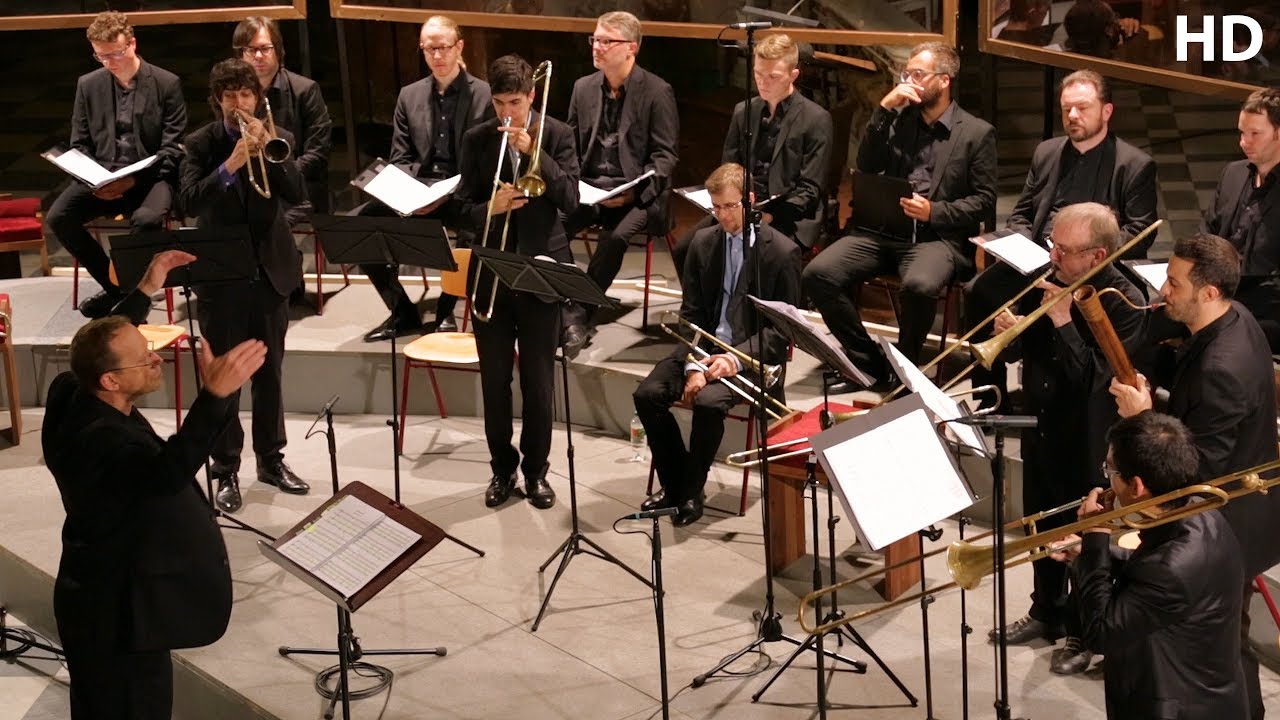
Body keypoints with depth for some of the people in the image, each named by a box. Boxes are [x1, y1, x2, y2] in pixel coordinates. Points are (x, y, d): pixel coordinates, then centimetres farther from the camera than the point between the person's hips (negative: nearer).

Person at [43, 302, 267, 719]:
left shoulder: (71, 394, -6)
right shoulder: (99, 439, -36)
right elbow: (168, 473, -54)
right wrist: (216, 394, -61)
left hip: (105, 598, 10)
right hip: (118, 613, -10)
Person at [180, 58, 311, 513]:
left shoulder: (278, 139, 3)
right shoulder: (201, 143, -3)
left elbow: (298, 194, -9)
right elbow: (189, 201, -16)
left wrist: (267, 150, -20)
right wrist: (231, 164, -27)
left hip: (271, 270, 2)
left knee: (269, 372, 12)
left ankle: (271, 459, 25)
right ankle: (226, 470, 10)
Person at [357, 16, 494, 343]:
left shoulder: (485, 95, -1)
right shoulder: (409, 96, 12)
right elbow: (400, 158, 13)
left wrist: (448, 193, -19)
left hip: (462, 193, -4)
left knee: (474, 233, -37)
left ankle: (446, 309, -10)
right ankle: (402, 311, -4)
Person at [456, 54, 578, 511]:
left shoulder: (556, 135, -2)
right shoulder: (476, 140, 2)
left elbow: (570, 202, -12)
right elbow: (465, 208, 2)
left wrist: (533, 151, -19)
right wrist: (490, 208, -21)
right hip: (490, 271, 2)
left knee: (539, 380, 4)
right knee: (494, 379, 7)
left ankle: (536, 469, 18)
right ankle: (502, 468, 21)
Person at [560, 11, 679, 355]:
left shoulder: (656, 91, -5)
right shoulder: (584, 87, 10)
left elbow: (666, 155, -6)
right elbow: (571, 145, 18)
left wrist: (633, 192, -19)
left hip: (638, 192, -4)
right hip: (589, 186, 4)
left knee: (614, 236, -34)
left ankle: (579, 314, -21)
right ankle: (558, 307, -15)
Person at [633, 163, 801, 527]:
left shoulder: (782, 251, -7)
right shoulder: (703, 243, 6)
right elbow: (691, 313, 6)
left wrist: (736, 358, -21)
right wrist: (692, 365, -12)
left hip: (751, 355, -5)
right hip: (703, 347, 5)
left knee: (709, 402, -32)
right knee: (648, 394, -19)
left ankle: (691, 492, -10)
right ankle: (673, 483, 0)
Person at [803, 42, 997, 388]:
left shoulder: (977, 133, 3)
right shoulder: (899, 121, 16)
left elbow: (984, 201, 0)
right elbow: (866, 167, 6)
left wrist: (935, 212, -15)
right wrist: (884, 110, -3)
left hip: (939, 235, -4)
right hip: (885, 229, 5)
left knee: (919, 285, -38)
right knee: (818, 274, -19)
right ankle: (867, 360, -5)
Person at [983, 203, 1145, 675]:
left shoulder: (1124, 304, -21)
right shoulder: (1048, 281, -4)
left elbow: (1093, 379, -27)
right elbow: (1023, 347, 6)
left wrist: (1062, 321, -30)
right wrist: (1008, 329, -17)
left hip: (1086, 437, -6)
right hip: (1039, 424, 6)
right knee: (1042, 524, 22)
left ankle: (1082, 632, 28)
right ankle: (1046, 611, 42)